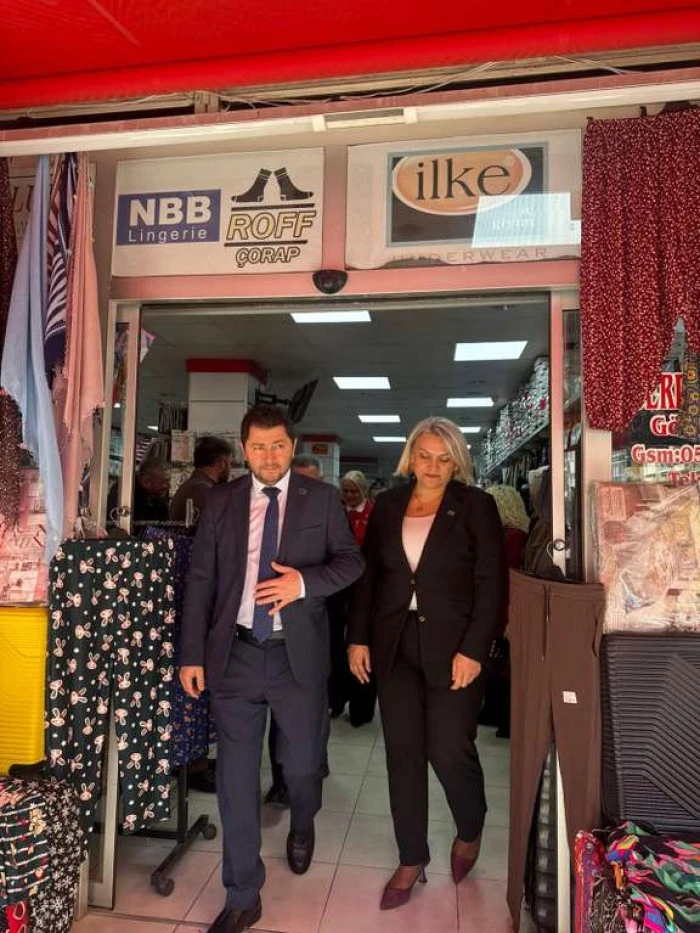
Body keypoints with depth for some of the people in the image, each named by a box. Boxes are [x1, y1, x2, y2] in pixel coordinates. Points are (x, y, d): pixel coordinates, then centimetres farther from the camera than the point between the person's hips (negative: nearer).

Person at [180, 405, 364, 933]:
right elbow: (201, 580, 4)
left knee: (302, 764, 14)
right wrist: (193, 654, 0)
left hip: (298, 656, -1)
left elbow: (352, 560, 1)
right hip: (235, 654, 1)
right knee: (236, 777, 8)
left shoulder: (322, 499, 0)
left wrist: (305, 581, -18)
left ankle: (302, 827, 52)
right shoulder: (220, 503, 4)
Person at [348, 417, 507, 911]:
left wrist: (473, 649, -13)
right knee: (403, 754, 9)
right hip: (395, 647, 3)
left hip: (453, 647, -3)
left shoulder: (476, 505, -3)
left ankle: (470, 832, 35)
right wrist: (359, 637, 3)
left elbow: (491, 583, -7)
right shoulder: (388, 504, 6)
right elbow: (367, 575, 8)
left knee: (450, 750, 2)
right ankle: (412, 860, 29)